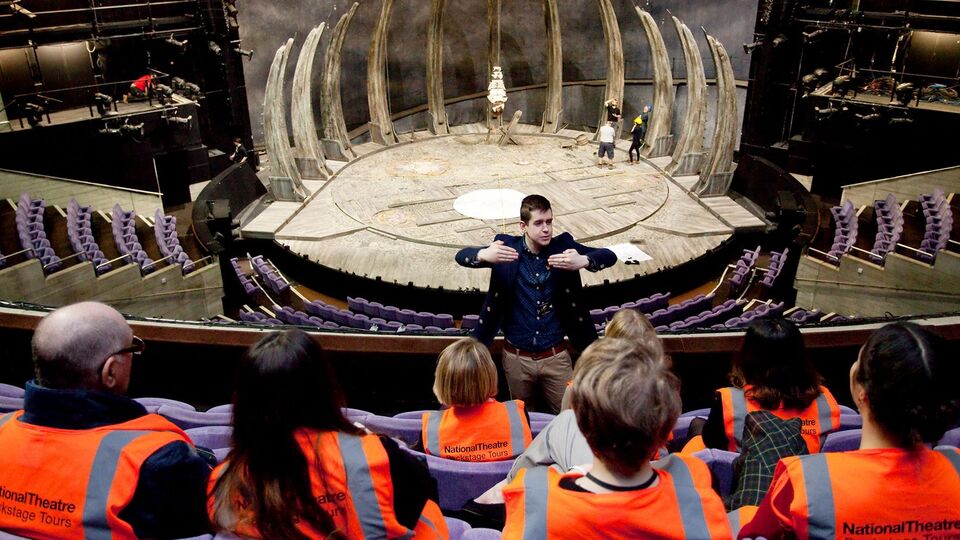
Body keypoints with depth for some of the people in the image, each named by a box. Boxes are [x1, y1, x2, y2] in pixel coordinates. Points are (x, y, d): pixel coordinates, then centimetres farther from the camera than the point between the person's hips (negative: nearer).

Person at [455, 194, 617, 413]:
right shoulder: (507, 247, -6)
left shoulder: (562, 246, -5)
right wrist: (484, 254, -38)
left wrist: (583, 261, -37)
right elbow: (461, 256, -13)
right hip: (517, 358, 0)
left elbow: (609, 256, -13)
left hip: (556, 357, 0)